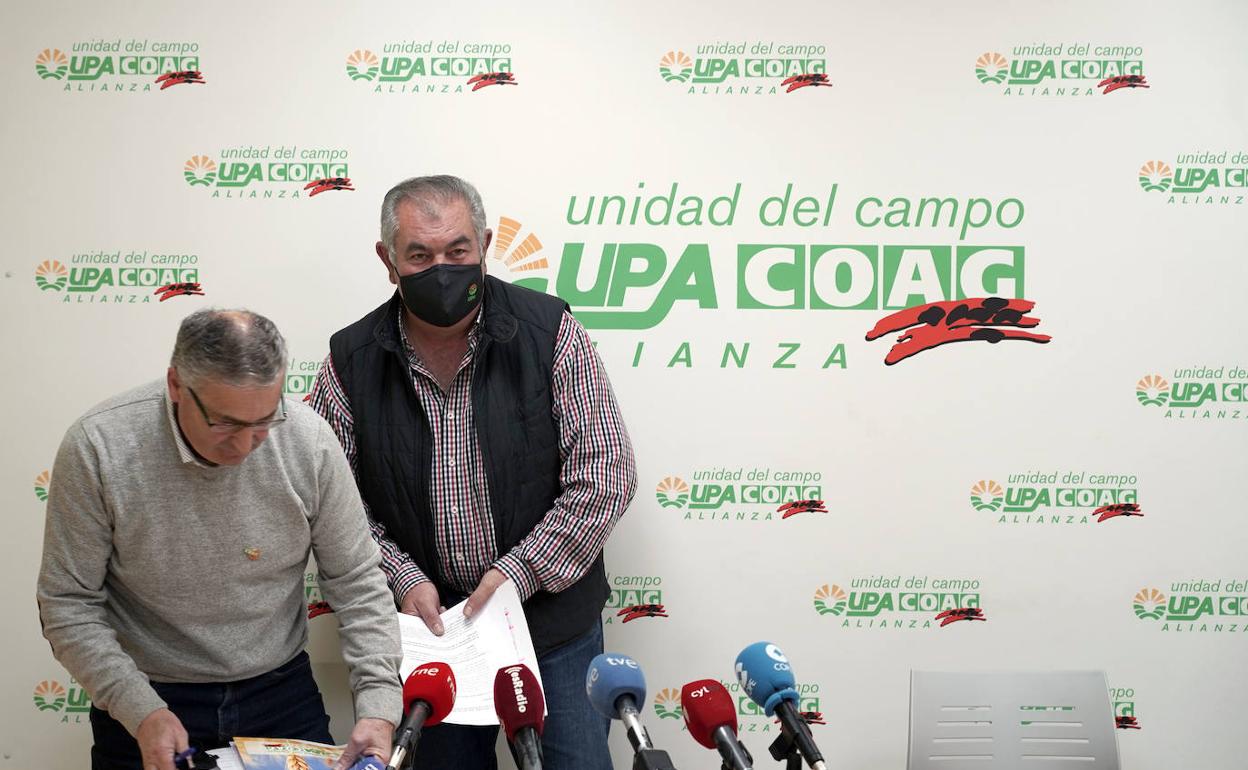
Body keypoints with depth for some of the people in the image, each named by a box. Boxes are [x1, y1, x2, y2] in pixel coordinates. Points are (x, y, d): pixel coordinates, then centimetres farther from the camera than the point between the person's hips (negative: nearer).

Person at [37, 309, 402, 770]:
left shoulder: (309, 441, -14)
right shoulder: (97, 449, -19)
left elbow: (357, 582, -6)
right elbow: (69, 605, -12)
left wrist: (378, 706, -16)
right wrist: (141, 712, -20)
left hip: (283, 693, 2)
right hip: (149, 700, -1)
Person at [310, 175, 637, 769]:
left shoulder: (549, 333, -9)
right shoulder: (351, 362, -3)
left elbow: (604, 476, -11)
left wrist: (519, 573, -15)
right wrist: (402, 578, -11)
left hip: (554, 624, -1)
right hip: (429, 629, 2)